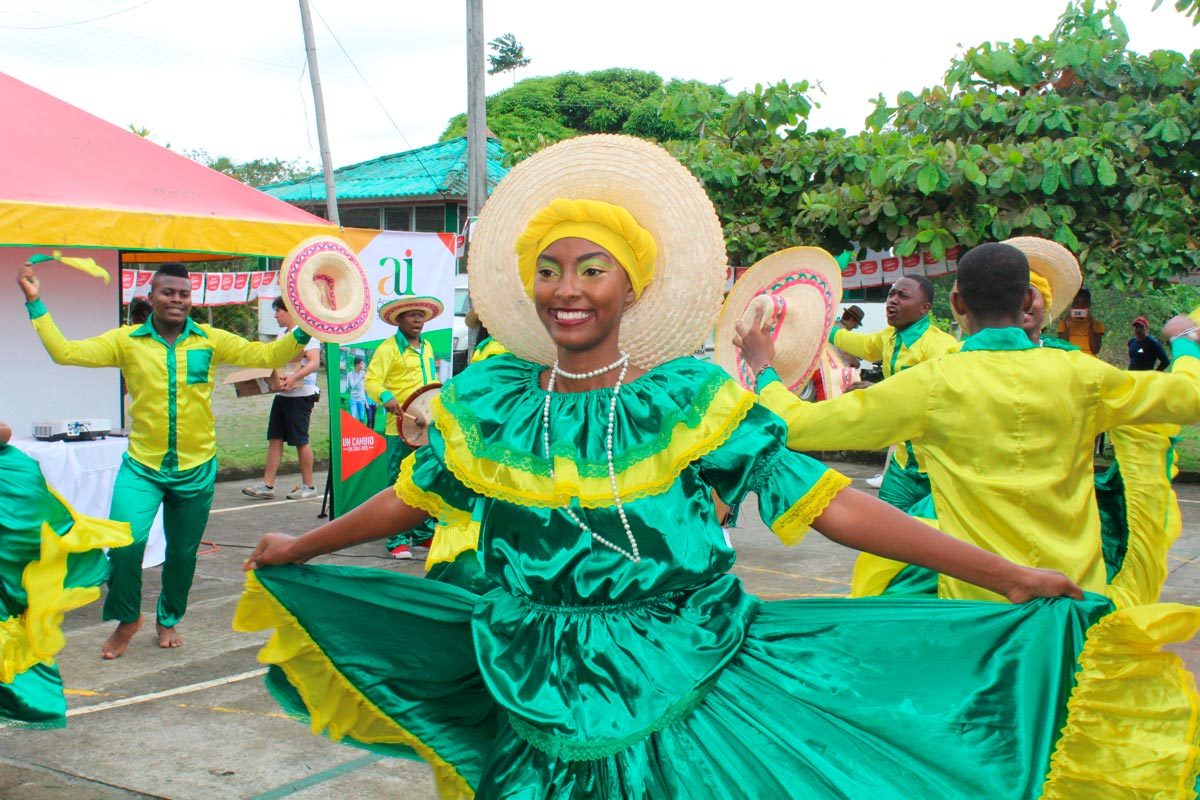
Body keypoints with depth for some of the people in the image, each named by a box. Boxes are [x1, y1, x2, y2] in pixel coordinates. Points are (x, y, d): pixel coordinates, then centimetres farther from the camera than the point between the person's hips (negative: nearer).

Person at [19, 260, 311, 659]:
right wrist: (36, 303, -9)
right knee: (125, 541, -17)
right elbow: (65, 352, -5)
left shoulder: (211, 341, -1)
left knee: (183, 551, 14)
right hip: (142, 466, -1)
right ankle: (127, 618, 11)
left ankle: (168, 619, 41)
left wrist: (304, 329, -17)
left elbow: (267, 355, -5)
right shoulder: (126, 341, -2)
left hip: (196, 468, 1)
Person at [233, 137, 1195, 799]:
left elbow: (822, 502, -13)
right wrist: (298, 551, 26)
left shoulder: (692, 398, -10)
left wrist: (1011, 578, -18)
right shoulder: (486, 401, 0)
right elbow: (413, 496, 16)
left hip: (683, 699, -3)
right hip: (545, 711, 3)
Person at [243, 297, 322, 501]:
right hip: (282, 393, 9)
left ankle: (308, 486, 9)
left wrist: (294, 377, -37)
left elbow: (314, 362, -23)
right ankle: (267, 485, 6)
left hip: (301, 394, -9)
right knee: (275, 439, 5)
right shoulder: (283, 334, 16)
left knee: (300, 440, -1)